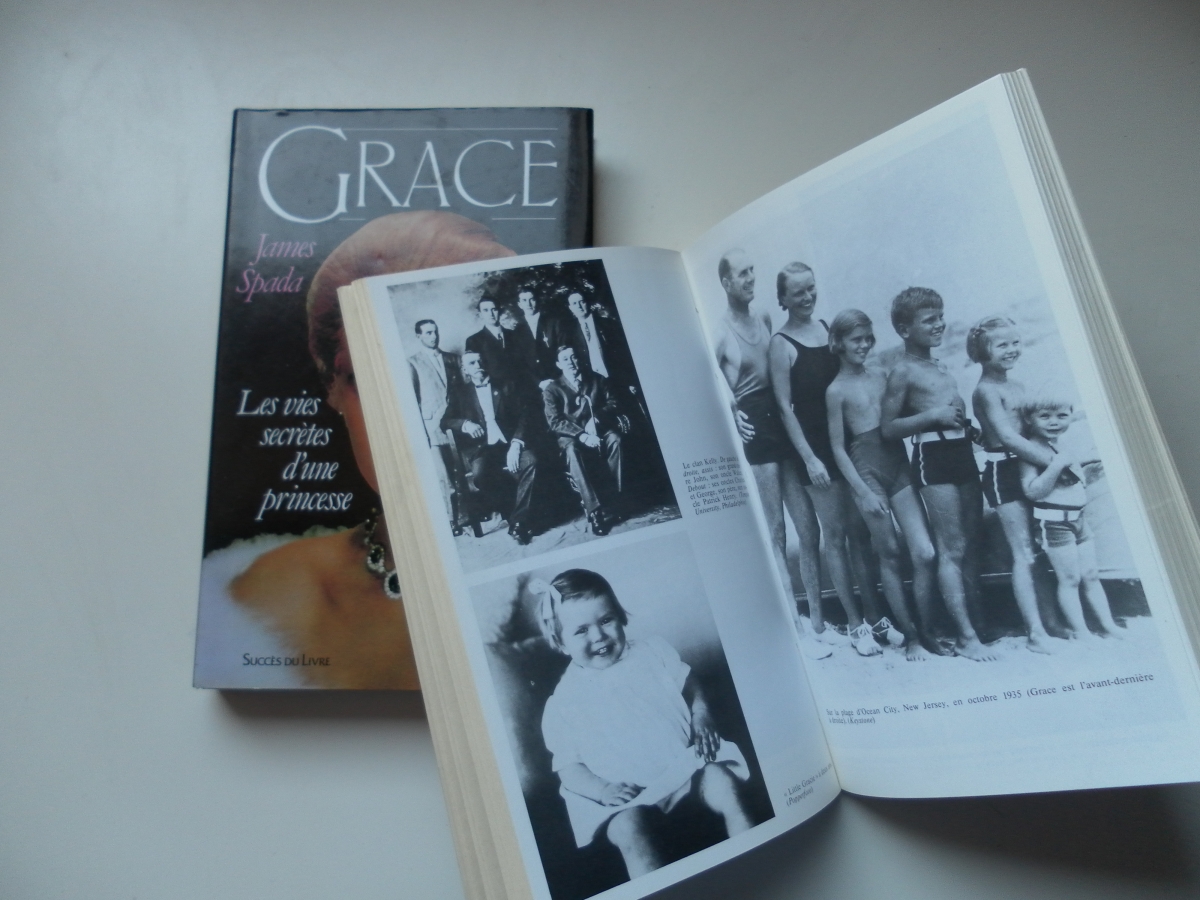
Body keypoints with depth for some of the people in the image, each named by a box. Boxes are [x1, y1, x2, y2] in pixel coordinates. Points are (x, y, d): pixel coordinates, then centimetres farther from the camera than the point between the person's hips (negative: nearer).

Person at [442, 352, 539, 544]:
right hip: (480, 448, 0)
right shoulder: (460, 392, 18)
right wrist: (464, 424, -15)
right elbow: (445, 421, 8)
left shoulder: (506, 386, 15)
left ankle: (520, 520, -25)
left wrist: (516, 444, -14)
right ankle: (512, 515, -16)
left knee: (530, 460, -32)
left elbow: (523, 416, 3)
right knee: (479, 472, -34)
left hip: (508, 445, 0)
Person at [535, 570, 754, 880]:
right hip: (626, 793, -2)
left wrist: (701, 716, -6)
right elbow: (568, 768, -1)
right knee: (628, 829, -29)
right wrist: (602, 790, -19)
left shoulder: (653, 651, 5)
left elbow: (690, 688, 15)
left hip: (685, 760, 2)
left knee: (724, 786, -21)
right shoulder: (564, 701, -3)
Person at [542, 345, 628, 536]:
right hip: (570, 435, -2)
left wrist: (596, 418, -17)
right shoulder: (552, 389, 2)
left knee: (614, 439, -32)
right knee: (572, 450, -37)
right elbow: (554, 422, -9)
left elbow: (611, 403, 4)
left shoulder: (597, 379, 11)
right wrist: (582, 435, -24)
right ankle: (594, 510, -44)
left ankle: (612, 501, -32)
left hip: (598, 429, 2)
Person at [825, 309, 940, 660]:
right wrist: (862, 491, -9)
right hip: (866, 469, -4)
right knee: (889, 556, 3)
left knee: (924, 553, -1)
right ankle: (910, 636, 15)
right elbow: (838, 447, -5)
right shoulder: (836, 389, -3)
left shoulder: (881, 377, 11)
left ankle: (925, 630, 14)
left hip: (898, 464, 4)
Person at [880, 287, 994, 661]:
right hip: (933, 457, -8)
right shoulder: (903, 371, -7)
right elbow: (888, 427, -10)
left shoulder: (940, 366, 17)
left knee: (971, 543, 9)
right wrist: (933, 415, -16)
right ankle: (966, 637, -4)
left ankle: (974, 620, 19)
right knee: (951, 549, -7)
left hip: (962, 452, 8)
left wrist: (963, 419, 11)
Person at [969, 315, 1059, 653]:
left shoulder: (1018, 385, 15)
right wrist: (1055, 460, -18)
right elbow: (1009, 436, -18)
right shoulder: (986, 390, -10)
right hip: (1003, 470, -7)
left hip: (1027, 467, 8)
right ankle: (1035, 632, -3)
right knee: (1024, 554, -7)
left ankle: (1046, 623, 16)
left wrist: (1057, 457, 2)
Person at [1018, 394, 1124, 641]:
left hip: (1079, 519, 9)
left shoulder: (1062, 448, 12)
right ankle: (1080, 632, 4)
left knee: (1091, 575, 14)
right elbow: (1033, 491, -26)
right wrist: (1057, 465, -29)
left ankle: (1109, 626, 21)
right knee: (1070, 579, -3)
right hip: (1055, 522, -9)